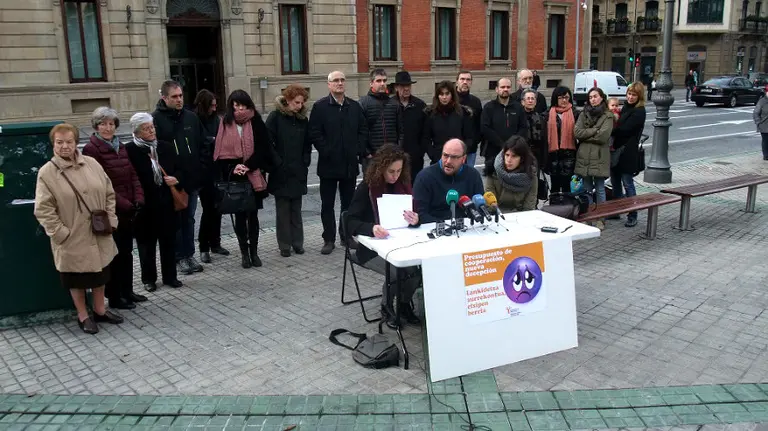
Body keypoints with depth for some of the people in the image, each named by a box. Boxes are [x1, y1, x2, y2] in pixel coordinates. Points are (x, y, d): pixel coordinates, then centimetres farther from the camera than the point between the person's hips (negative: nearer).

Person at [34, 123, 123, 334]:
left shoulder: (92, 164, 1)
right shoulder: (46, 172, -11)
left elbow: (109, 194, 7)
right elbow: (43, 210, -12)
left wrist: (110, 220, -1)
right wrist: (61, 233, -16)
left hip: (99, 235, 4)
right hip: (72, 239, -4)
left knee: (100, 274, 17)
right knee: (77, 278, 10)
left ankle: (100, 310, 36)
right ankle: (83, 316, 27)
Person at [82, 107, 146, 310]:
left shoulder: (120, 147, 12)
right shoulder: (91, 149, -11)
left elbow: (132, 175, 10)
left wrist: (138, 199, -4)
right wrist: (123, 204, -18)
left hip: (127, 210, 7)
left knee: (127, 251, 15)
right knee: (114, 254, 2)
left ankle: (127, 291, 27)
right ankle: (114, 297, 15)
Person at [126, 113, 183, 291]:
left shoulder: (165, 147, 6)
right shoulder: (130, 150, -9)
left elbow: (178, 169, 13)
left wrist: (176, 179, -8)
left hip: (166, 203, 4)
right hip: (145, 205, -4)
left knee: (169, 241, 12)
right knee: (147, 243, 10)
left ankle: (170, 276, 26)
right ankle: (148, 278, 24)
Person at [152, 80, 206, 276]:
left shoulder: (191, 117, 7)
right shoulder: (156, 119, -7)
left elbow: (202, 144, 10)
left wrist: (201, 172, 4)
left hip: (192, 179, 4)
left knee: (189, 218, 13)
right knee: (175, 220, 6)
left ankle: (189, 255, 23)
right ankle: (180, 257, 17)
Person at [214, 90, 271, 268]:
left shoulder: (256, 123, -2)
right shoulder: (225, 124, 2)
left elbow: (262, 149, -5)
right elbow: (220, 151, 2)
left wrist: (247, 166, -16)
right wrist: (233, 168, -14)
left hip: (253, 176, -1)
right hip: (233, 178, 1)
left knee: (252, 215, 7)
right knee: (239, 216, 6)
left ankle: (254, 252, 18)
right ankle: (245, 253, 16)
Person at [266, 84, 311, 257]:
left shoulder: (303, 119, 8)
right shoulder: (275, 117, -5)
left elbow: (307, 145, 14)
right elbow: (268, 143, -8)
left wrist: (305, 163, 3)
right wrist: (279, 163, -11)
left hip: (298, 173, 3)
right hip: (281, 174, -3)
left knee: (296, 210, 9)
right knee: (283, 210, 3)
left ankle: (297, 243, 16)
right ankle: (284, 245, 10)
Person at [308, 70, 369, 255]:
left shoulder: (355, 106, 9)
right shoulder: (320, 107, -3)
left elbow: (363, 130, 10)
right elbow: (314, 134, -8)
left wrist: (359, 151, -1)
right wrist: (327, 152, -13)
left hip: (350, 164, 3)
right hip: (329, 164, -3)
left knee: (348, 202, 12)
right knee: (327, 204, 4)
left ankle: (346, 235, 25)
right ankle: (329, 239, 12)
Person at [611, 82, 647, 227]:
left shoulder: (639, 112, -11)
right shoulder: (626, 107, 16)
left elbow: (624, 129, -19)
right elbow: (618, 127, 12)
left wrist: (610, 132, -9)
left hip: (627, 153, -8)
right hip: (617, 150, 8)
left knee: (628, 184, -3)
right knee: (615, 183, 15)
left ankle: (633, 216, 5)